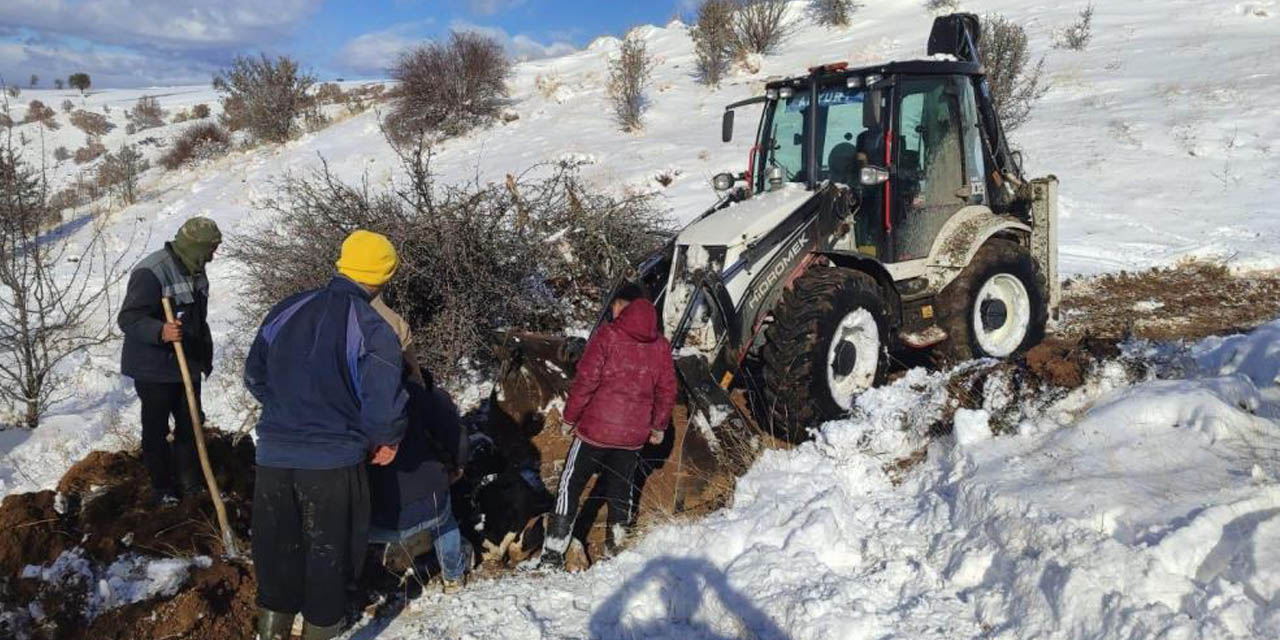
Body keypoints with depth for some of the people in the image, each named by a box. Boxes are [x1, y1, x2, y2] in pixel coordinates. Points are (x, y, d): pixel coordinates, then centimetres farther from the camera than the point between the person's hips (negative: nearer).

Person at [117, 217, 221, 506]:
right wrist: (160, 331, -42)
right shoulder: (151, 272, -21)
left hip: (187, 365, 8)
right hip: (154, 369, -7)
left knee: (191, 424, 12)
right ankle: (162, 487, 19)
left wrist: (206, 357, 22)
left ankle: (191, 482, 24)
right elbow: (128, 318, -24)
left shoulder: (194, 271, 7)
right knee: (156, 430, 6)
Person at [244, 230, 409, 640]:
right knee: (328, 556, 14)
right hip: (333, 463, -4)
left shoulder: (287, 311, 1)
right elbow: (383, 406, -20)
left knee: (276, 551, 20)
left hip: (273, 456, 5)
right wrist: (388, 439, 1)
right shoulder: (372, 331, -16)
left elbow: (255, 376, 10)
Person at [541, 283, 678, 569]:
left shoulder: (607, 335, -11)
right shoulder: (661, 344, 3)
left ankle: (553, 552, 8)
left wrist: (570, 416, -2)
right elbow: (667, 390, 8)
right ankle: (617, 543, 26)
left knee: (570, 485, 7)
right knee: (620, 488, 18)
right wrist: (659, 426, 19)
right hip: (634, 435, 4)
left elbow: (585, 381, -13)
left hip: (596, 428, -4)